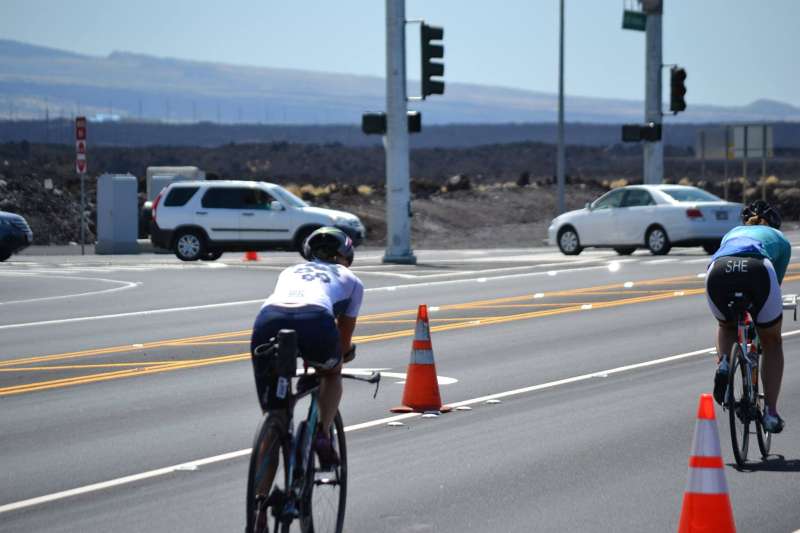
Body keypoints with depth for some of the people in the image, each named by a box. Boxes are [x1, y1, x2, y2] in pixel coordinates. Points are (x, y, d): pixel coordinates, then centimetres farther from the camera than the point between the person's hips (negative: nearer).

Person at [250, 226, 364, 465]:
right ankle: (322, 432, 12)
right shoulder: (350, 279, 34)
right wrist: (335, 362, 54)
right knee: (332, 374, 30)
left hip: (268, 318, 2)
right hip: (315, 319, -2)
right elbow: (345, 336, 34)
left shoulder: (290, 271, 41)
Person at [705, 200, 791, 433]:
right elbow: (777, 281, 39)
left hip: (718, 271, 2)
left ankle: (723, 364, 5)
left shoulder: (732, 233, 43)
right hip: (757, 270, -2)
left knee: (727, 326, 35)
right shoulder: (779, 238, 37)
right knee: (772, 342, 23)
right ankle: (770, 412, 17)